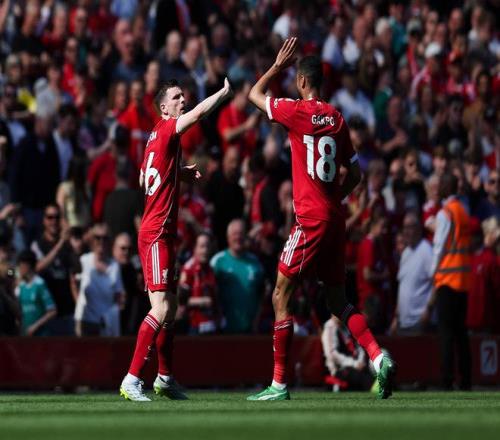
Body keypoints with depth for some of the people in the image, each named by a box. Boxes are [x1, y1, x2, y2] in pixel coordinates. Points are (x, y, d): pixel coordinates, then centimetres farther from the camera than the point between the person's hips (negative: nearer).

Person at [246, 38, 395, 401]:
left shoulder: (298, 111, -9)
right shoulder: (337, 119, 10)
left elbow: (255, 94, 7)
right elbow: (355, 174, 14)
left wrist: (279, 65, 16)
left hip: (310, 219, -7)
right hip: (335, 219, 7)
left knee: (281, 297, -1)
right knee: (338, 301, 13)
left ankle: (280, 382, -2)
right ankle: (378, 357, -6)